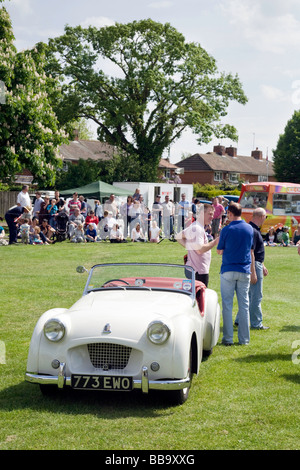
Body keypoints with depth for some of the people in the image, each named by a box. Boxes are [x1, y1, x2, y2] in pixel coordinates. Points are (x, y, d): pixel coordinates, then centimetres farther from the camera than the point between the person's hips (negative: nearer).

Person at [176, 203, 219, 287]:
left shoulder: (193, 226, 15)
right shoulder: (198, 228, -18)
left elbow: (178, 237, 25)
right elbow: (200, 249, -26)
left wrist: (188, 246, 15)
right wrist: (215, 242, -20)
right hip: (199, 271, -11)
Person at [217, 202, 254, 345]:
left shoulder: (227, 230, -8)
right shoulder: (249, 229, 5)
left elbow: (219, 251, -2)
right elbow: (251, 251, 12)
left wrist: (218, 241, 16)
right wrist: (252, 270, 19)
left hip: (228, 271, -3)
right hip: (244, 271, 3)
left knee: (227, 305, 2)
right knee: (244, 305, 7)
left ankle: (228, 338, 2)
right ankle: (244, 338, 10)